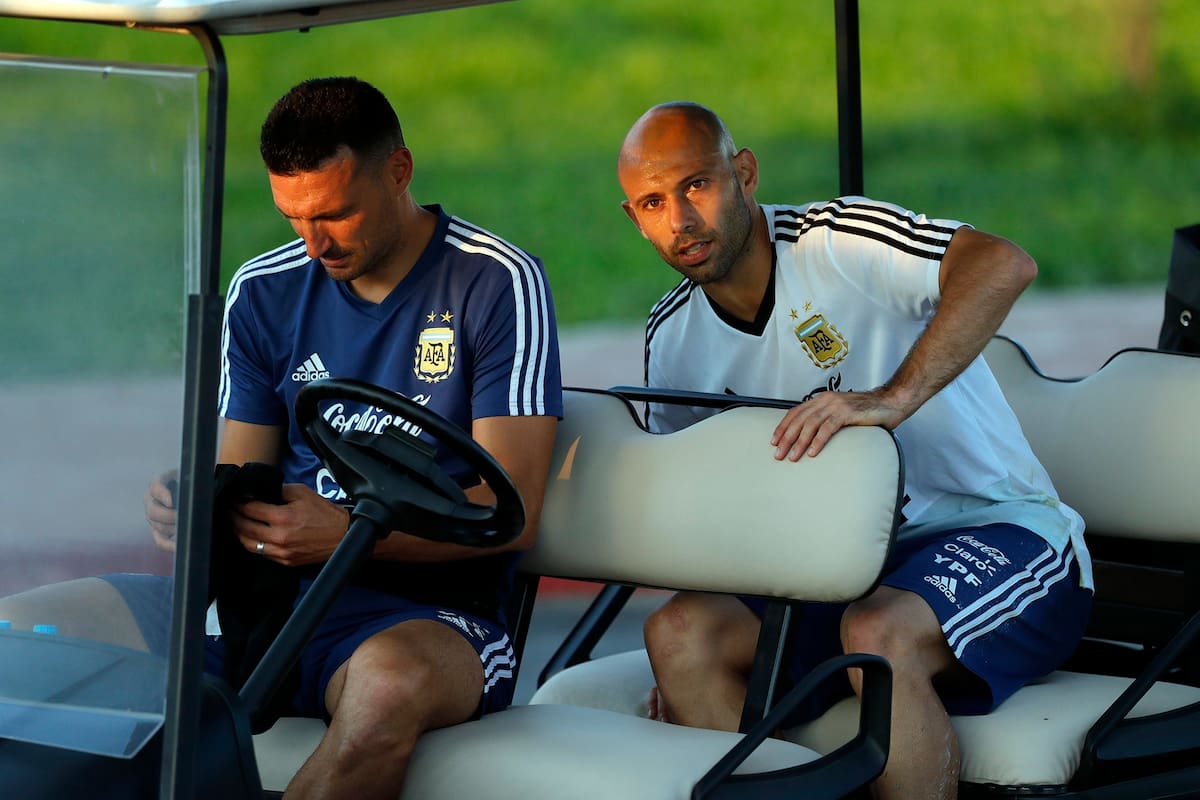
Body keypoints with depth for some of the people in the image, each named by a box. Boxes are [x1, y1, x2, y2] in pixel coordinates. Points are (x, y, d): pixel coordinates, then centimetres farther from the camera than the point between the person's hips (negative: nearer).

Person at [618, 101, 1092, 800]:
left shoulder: (837, 240, -14)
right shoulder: (672, 341, 8)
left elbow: (1005, 265, -31)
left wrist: (893, 399, -42)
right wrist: (687, 668, 1)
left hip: (999, 533, -6)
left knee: (877, 630, -37)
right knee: (677, 629, -18)